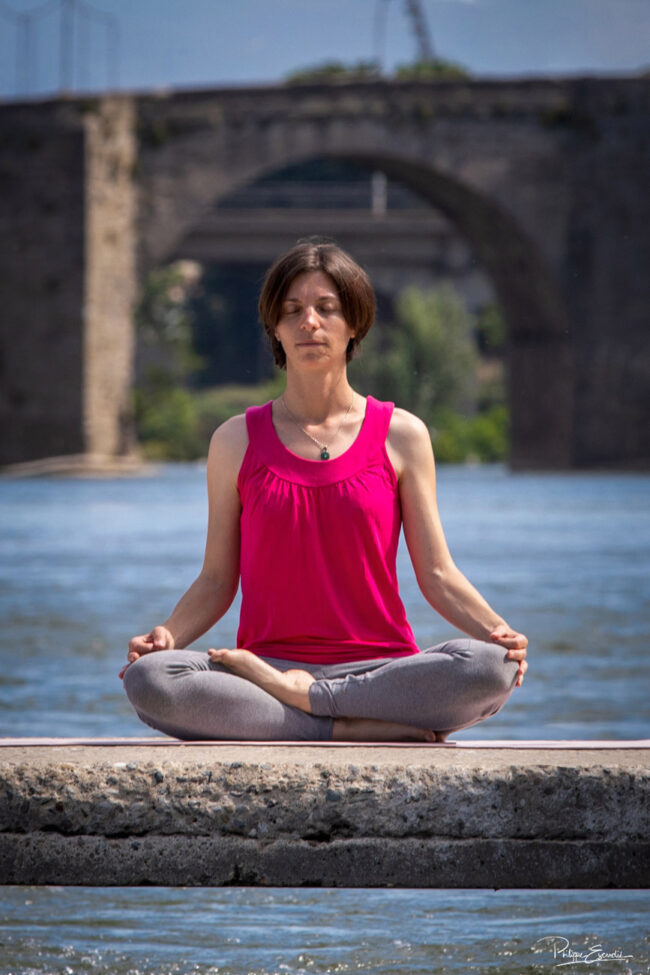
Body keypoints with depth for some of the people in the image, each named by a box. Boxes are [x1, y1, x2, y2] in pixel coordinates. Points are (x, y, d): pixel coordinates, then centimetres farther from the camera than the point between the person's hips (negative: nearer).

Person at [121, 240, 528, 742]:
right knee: (147, 679, -32)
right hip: (268, 661, 0)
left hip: (380, 666, 0)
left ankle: (297, 695, -22)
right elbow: (217, 580, 11)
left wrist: (497, 629, -13)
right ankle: (356, 729, -30)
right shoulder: (237, 442, 11)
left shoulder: (401, 435, 9)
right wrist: (167, 634, -9)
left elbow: (437, 574, 7)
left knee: (490, 669, -33)